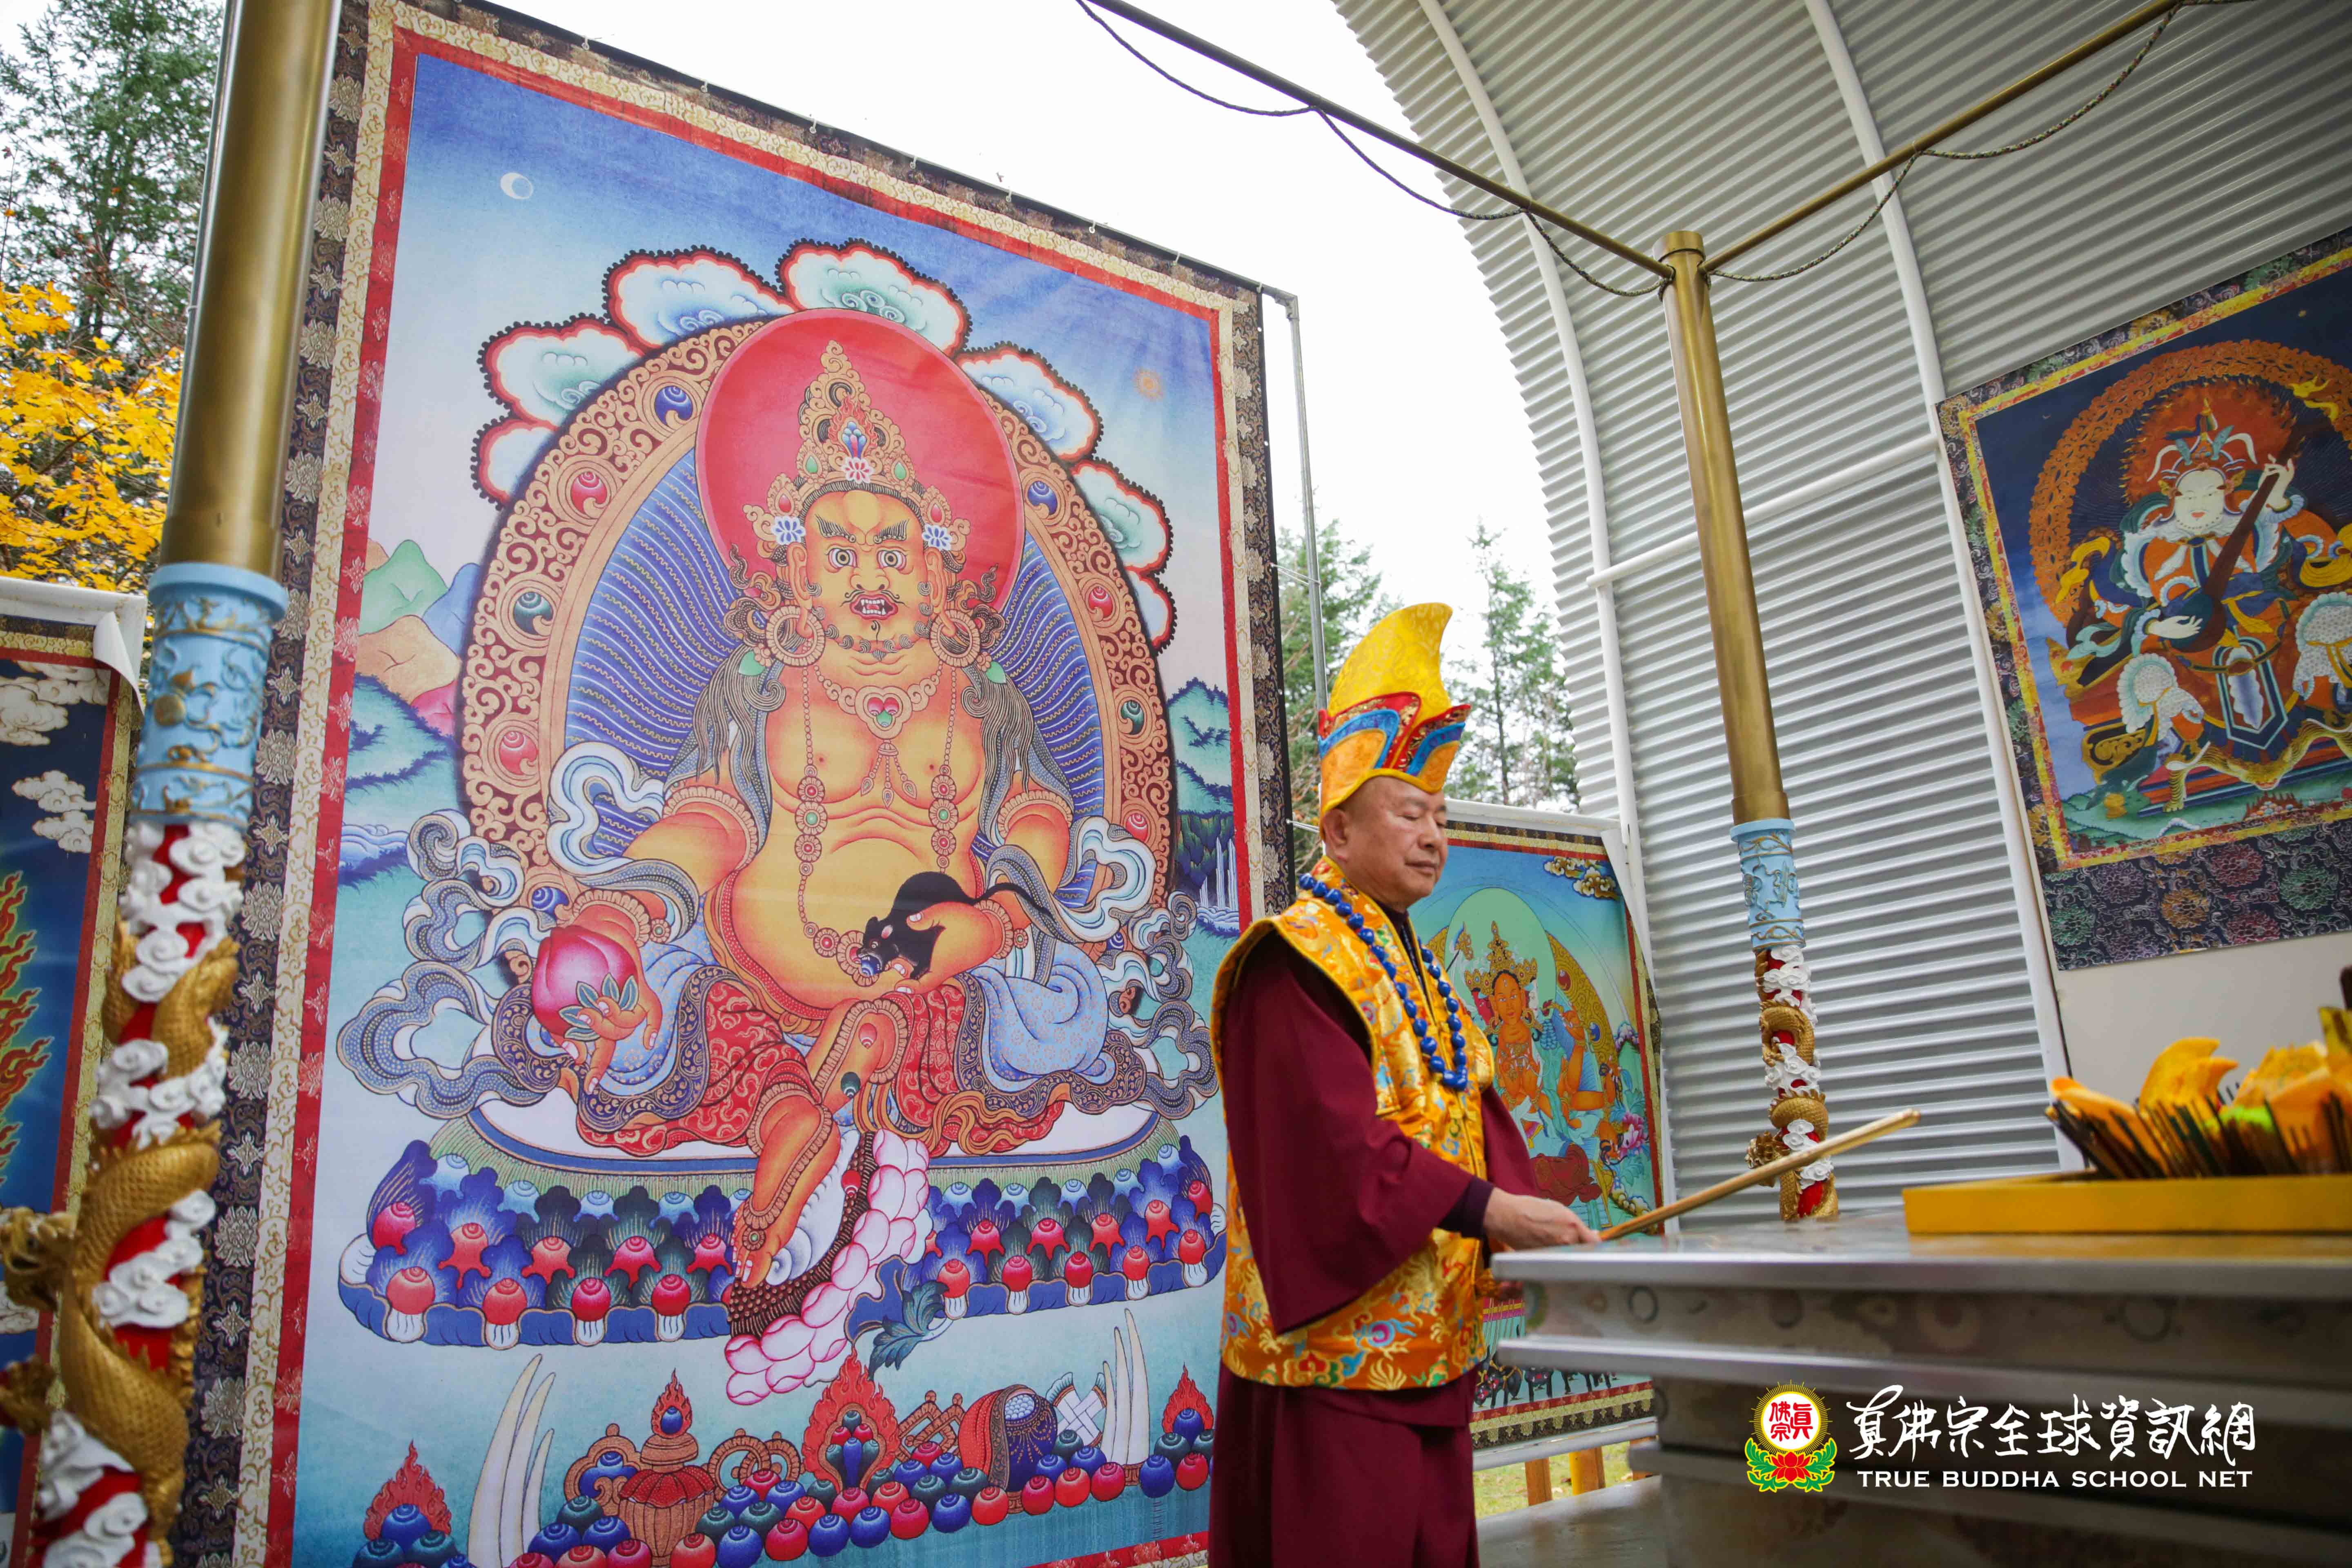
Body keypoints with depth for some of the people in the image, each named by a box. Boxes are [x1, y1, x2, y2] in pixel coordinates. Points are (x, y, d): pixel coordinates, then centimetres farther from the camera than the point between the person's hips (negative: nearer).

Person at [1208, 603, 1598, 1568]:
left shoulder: (1410, 969, 17)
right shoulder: (1296, 965, -13)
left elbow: (1471, 1119, 12)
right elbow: (1337, 1137, -23)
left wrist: (1527, 1220, -3)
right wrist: (1488, 1209, -23)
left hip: (1427, 1344, 9)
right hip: (1336, 1344, -9)